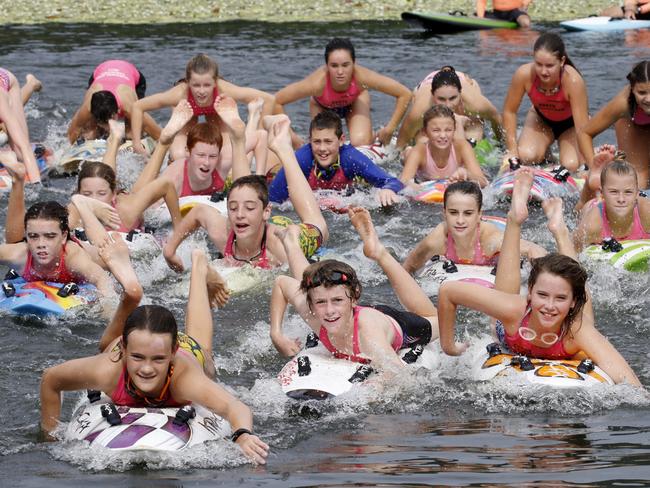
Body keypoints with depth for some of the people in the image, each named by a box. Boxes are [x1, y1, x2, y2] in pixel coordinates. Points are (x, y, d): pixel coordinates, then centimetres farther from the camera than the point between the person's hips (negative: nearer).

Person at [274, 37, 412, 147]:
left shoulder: (361, 77, -43)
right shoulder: (318, 82, -44)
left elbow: (405, 95, -32)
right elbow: (276, 101, -33)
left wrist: (389, 130, -26)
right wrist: (291, 138, -28)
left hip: (354, 101, 0)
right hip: (323, 105, 0)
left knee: (361, 144, -20)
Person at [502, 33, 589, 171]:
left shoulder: (573, 81, -39)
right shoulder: (524, 74, -32)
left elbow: (582, 128, -34)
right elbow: (509, 111, -15)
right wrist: (512, 150, -18)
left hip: (570, 124, -1)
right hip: (541, 118, 1)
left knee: (571, 165, -25)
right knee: (526, 156, -26)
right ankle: (544, 154, 11)